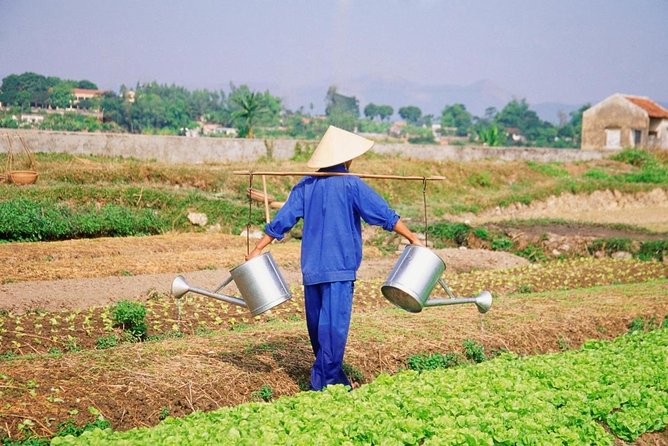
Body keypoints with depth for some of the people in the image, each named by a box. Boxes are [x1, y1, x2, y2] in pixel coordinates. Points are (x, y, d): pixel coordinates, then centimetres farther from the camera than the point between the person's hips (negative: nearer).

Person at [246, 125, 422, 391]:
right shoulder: (351, 185, -6)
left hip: (311, 267, 6)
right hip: (340, 268, -6)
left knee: (317, 324, 13)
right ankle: (326, 381, -4)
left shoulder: (306, 185, 8)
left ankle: (333, 376, 26)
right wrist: (412, 238, 3)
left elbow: (281, 221, 6)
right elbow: (384, 215, -5)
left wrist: (258, 250, 11)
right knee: (334, 324, -4)